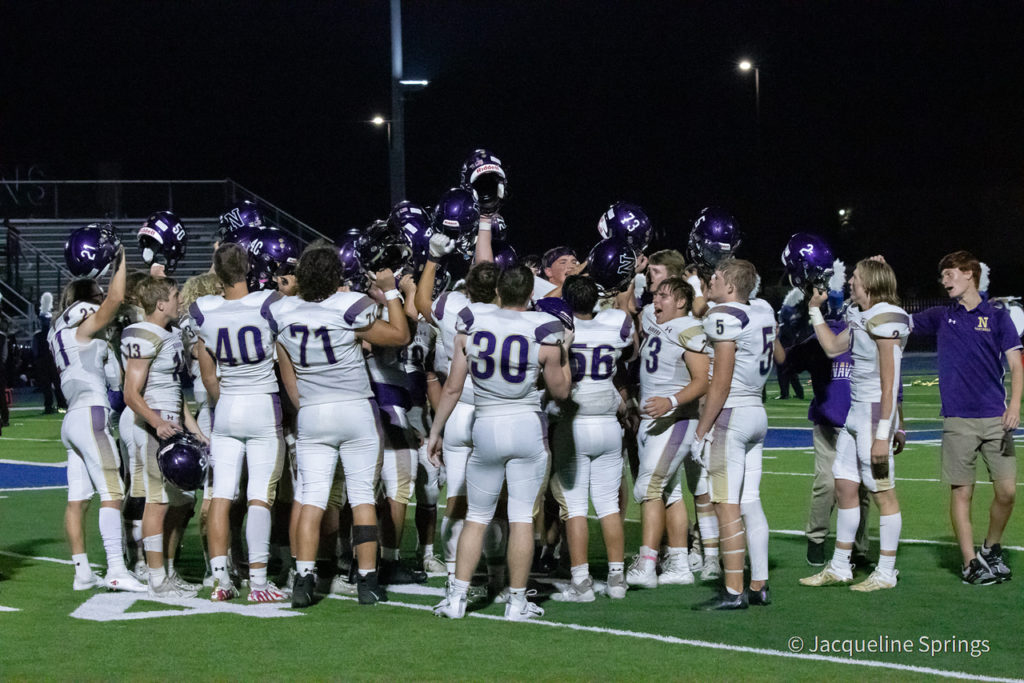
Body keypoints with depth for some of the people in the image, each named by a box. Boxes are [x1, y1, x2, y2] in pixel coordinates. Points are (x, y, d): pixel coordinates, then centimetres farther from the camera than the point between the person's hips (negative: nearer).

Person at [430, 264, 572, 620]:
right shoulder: (544, 333, -8)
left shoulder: (471, 327, -2)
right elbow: (560, 391, 3)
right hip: (528, 427, -2)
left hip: (486, 428, 2)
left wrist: (435, 431, 12)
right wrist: (564, 352, 16)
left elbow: (453, 388, 2)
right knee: (521, 517, 4)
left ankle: (457, 597, 10)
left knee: (477, 517, 12)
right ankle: (517, 601, 8)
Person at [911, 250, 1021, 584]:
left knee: (1006, 491, -3)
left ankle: (991, 550, 19)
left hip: (995, 418, -1)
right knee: (961, 493, -1)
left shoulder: (996, 316, 5)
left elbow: (1015, 364, 2)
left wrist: (1014, 405, -11)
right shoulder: (941, 316, 11)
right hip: (957, 420, 1)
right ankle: (971, 562, 6)